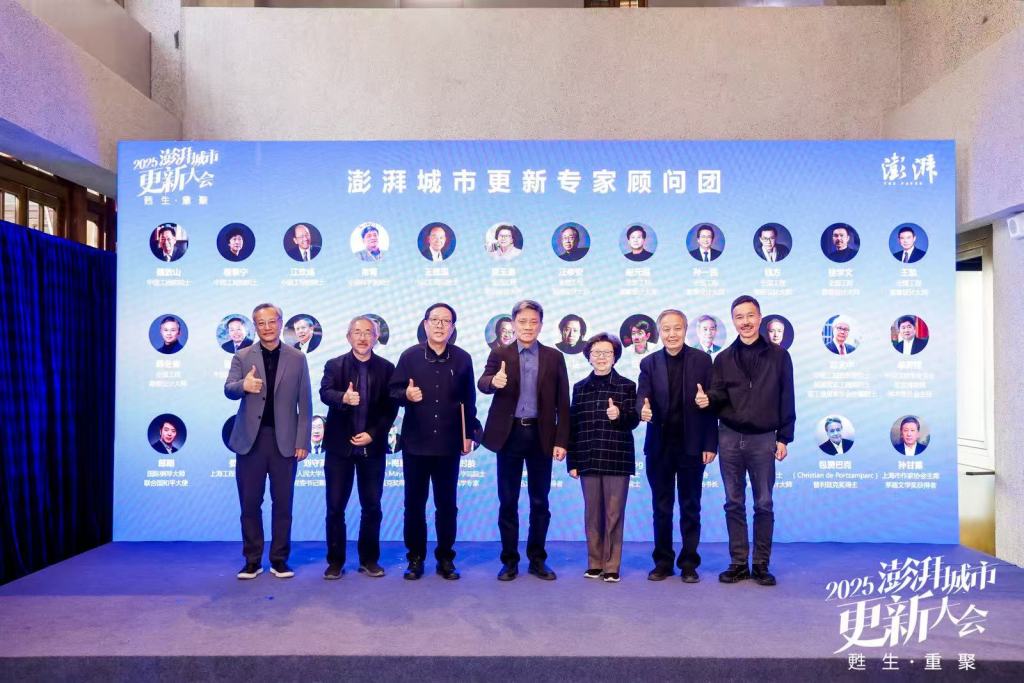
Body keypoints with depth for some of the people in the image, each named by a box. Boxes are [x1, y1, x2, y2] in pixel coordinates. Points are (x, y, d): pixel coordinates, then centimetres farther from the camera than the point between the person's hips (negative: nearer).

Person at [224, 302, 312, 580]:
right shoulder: (242, 356, 6)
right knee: (250, 503, 6)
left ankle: (279, 559, 17)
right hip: (250, 439, 1)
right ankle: (252, 560, 18)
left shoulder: (297, 358, 4)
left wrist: (303, 441, -4)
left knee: (283, 503, 5)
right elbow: (228, 390, -7)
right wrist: (243, 385, -31)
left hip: (284, 440, 0)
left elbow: (304, 404, 2)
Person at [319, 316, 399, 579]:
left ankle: (369, 559, 20)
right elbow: (325, 393, -18)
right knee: (335, 506, 5)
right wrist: (343, 398, -39)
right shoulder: (334, 365, 0)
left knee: (372, 507, 7)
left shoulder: (386, 368, 2)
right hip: (339, 446, 0)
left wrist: (373, 434, -11)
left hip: (373, 447, 1)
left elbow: (391, 408, 0)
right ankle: (335, 561, 17)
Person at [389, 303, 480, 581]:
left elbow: (468, 400, 7)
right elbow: (393, 391, 1)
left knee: (447, 504, 7)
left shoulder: (462, 359, 3)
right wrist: (406, 395, -21)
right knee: (414, 503, 8)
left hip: (449, 444, 0)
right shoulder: (410, 356, 0)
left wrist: (469, 433, 6)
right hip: (415, 442, 0)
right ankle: (415, 558, 20)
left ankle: (446, 559, 19)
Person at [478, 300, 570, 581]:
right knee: (507, 501, 6)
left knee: (539, 501, 9)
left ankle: (537, 559, 22)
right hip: (509, 434, 0)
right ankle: (509, 560, 18)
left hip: (541, 435, 1)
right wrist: (493, 381, -35)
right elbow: (482, 383, -11)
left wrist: (561, 440, -4)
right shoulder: (499, 355, 3)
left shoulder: (554, 357, 4)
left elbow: (562, 403, 2)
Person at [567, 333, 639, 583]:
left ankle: (611, 566, 9)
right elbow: (572, 425, 10)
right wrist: (572, 461, 6)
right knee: (592, 514, 8)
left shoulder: (627, 386, 3)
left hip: (617, 459, -2)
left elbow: (634, 421, -2)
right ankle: (594, 563, 19)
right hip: (588, 460, 2)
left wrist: (620, 415, -25)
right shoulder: (580, 388, 10)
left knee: (614, 514, 0)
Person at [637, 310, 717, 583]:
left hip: (692, 446, -1)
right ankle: (663, 561, 22)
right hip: (659, 447, 1)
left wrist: (710, 444, -7)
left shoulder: (702, 360, -1)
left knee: (690, 508, 9)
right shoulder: (649, 363, 3)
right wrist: (643, 410, -31)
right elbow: (642, 397, -6)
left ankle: (689, 563, 20)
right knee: (661, 508, 10)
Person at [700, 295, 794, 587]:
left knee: (763, 504, 5)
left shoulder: (778, 355, 2)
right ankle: (738, 563, 15)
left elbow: (786, 400, 2)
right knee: (734, 503, 7)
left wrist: (783, 437, -2)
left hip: (763, 439, -2)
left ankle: (761, 565, 16)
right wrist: (708, 399, -19)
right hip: (730, 437, 2)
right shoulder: (723, 359, 7)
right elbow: (719, 396, 4)